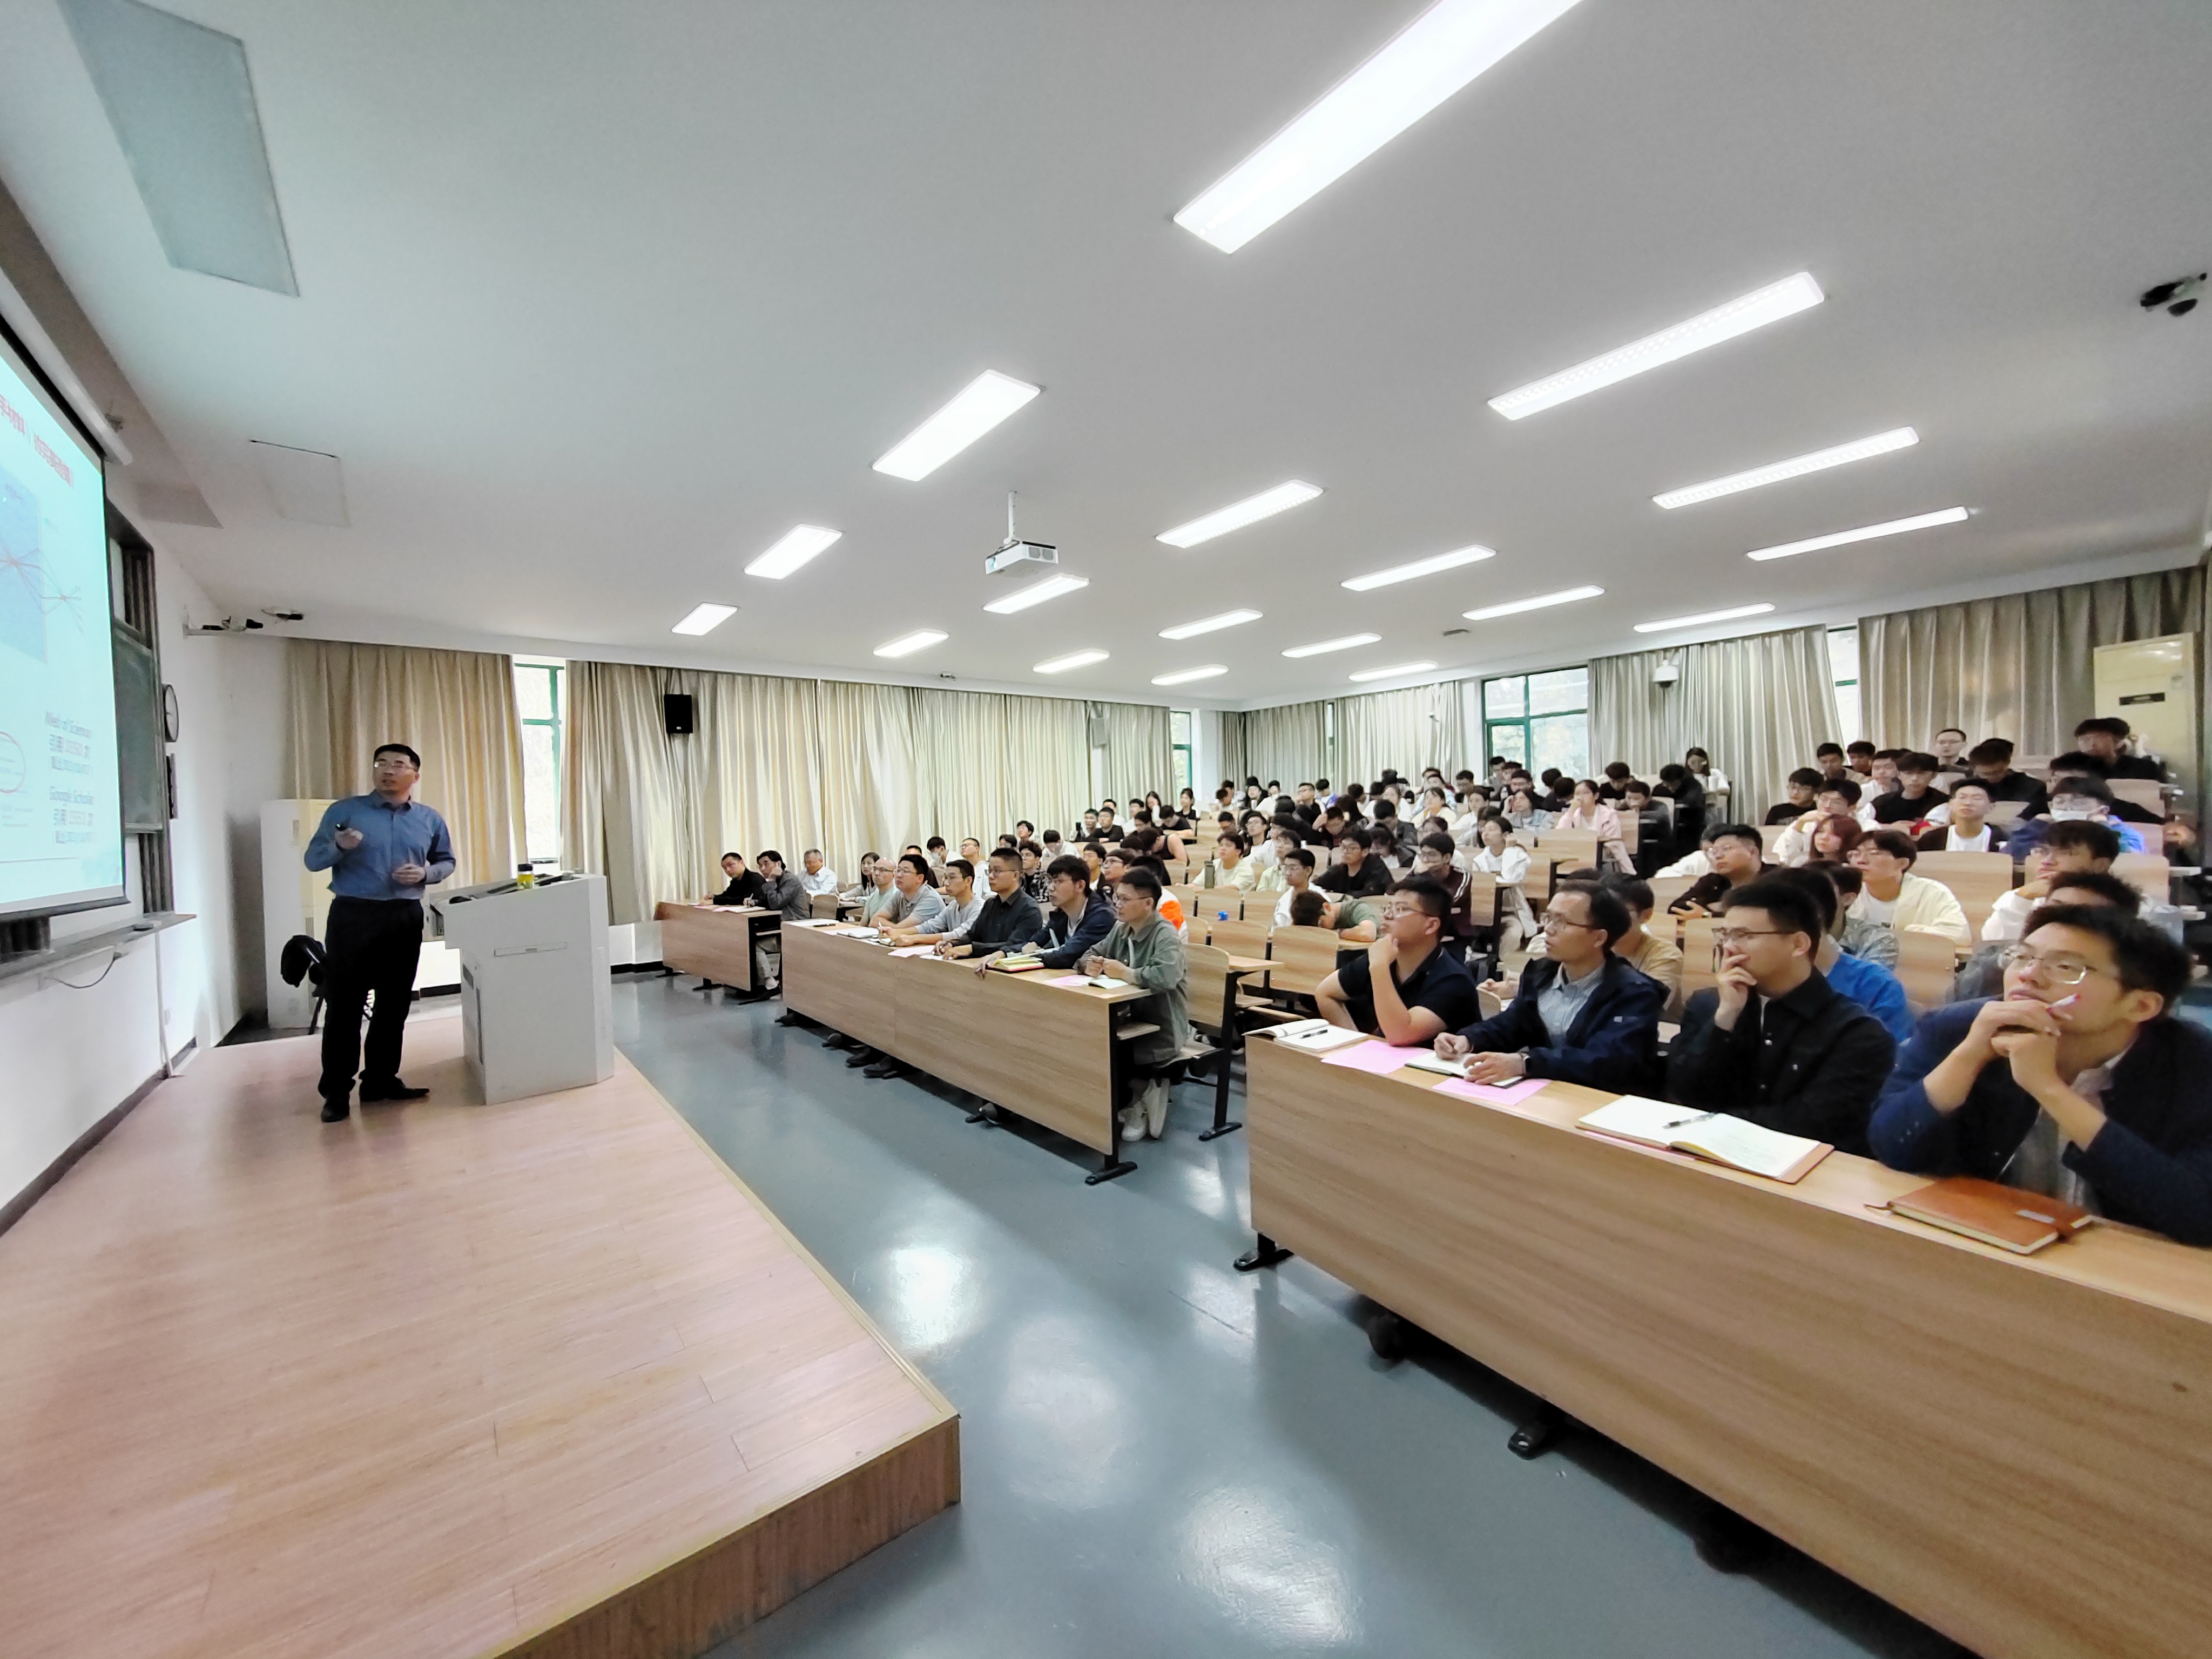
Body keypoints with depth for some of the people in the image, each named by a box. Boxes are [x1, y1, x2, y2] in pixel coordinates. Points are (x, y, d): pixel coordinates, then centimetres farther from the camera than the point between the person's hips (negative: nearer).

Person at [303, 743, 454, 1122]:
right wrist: (338, 847, -20)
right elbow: (312, 860, 1)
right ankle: (336, 1090, 8)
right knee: (344, 1003, 0)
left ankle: (381, 1079, 20)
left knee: (395, 1003, 8)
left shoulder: (430, 819, 8)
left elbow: (447, 862, 16)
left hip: (405, 918, 3)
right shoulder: (343, 811, 1)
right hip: (352, 915, -2)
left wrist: (426, 873, -6)